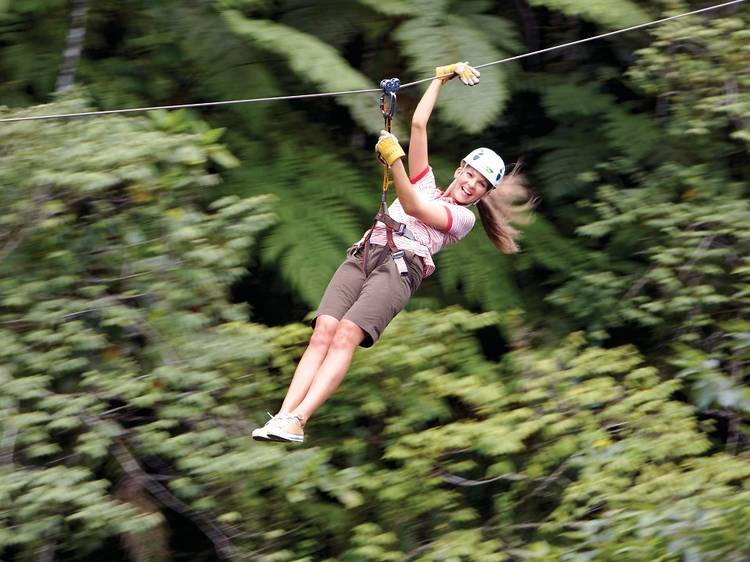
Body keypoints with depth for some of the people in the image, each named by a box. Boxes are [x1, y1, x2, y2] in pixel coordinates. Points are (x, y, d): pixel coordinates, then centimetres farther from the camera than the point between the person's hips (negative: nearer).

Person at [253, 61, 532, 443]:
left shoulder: (462, 217, 15)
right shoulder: (425, 183, 31)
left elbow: (413, 207, -2)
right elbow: (418, 124, 27)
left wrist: (394, 160, -12)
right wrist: (442, 78, 29)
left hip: (401, 264, -5)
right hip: (362, 255, 5)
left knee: (347, 334, -28)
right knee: (323, 330, -20)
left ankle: (297, 420, -42)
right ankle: (283, 414, -35)